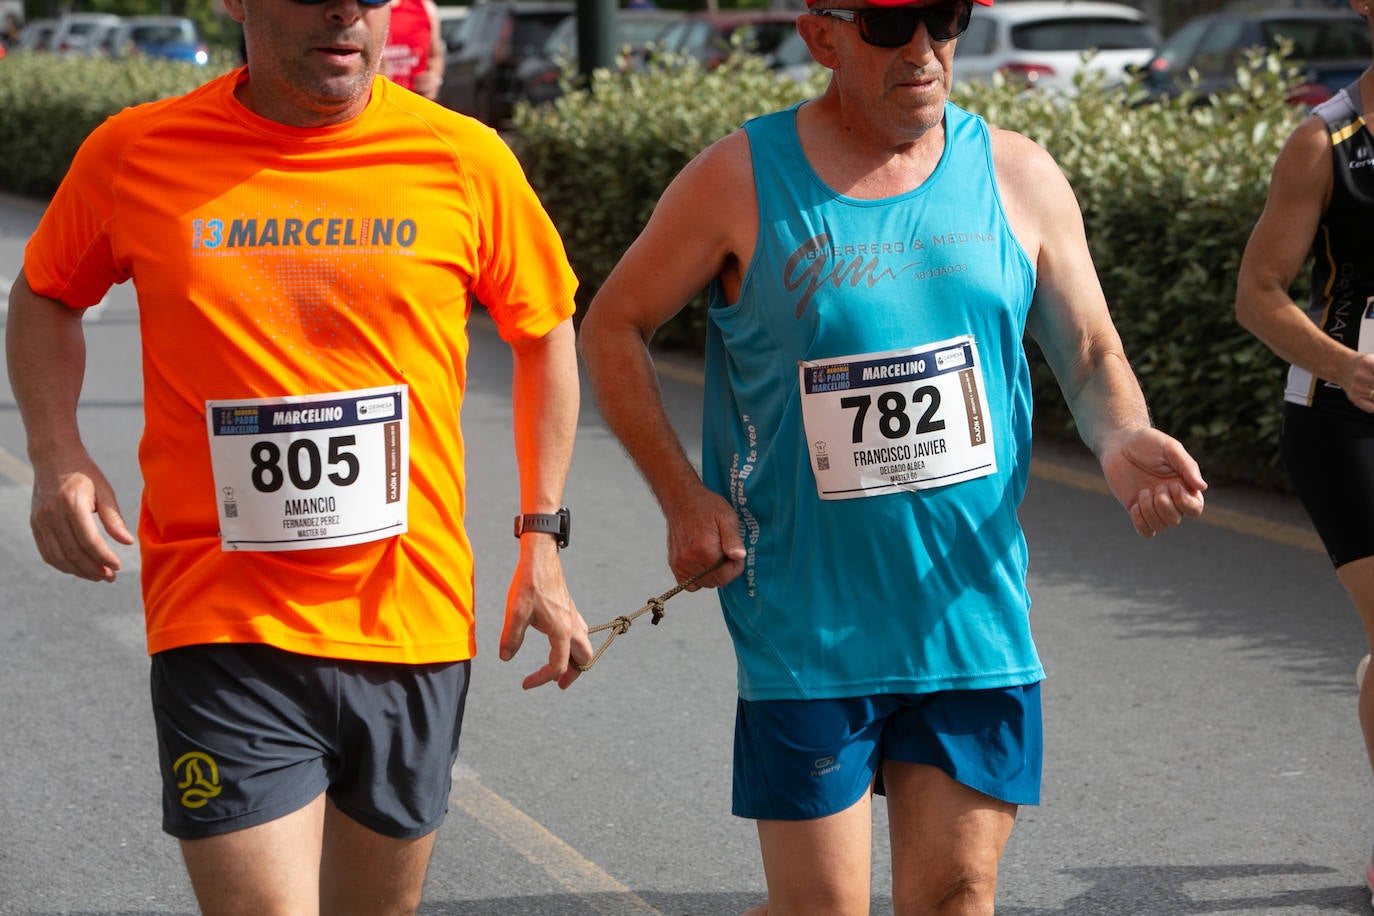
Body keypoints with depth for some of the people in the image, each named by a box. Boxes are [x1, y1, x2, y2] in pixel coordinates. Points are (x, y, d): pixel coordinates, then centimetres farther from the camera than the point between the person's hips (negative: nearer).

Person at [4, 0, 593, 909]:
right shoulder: (133, 155, -4)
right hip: (225, 633, -2)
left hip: (415, 625, 2)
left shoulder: (465, 160, -2)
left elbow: (544, 329, 13)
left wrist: (542, 541, 8)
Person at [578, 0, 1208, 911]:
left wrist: (1122, 437, -14)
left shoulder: (1019, 178, 3)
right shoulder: (741, 180, -5)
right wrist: (684, 496, -6)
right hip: (806, 629, -3)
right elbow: (613, 327, 5)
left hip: (976, 624, 3)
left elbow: (1091, 355, 9)